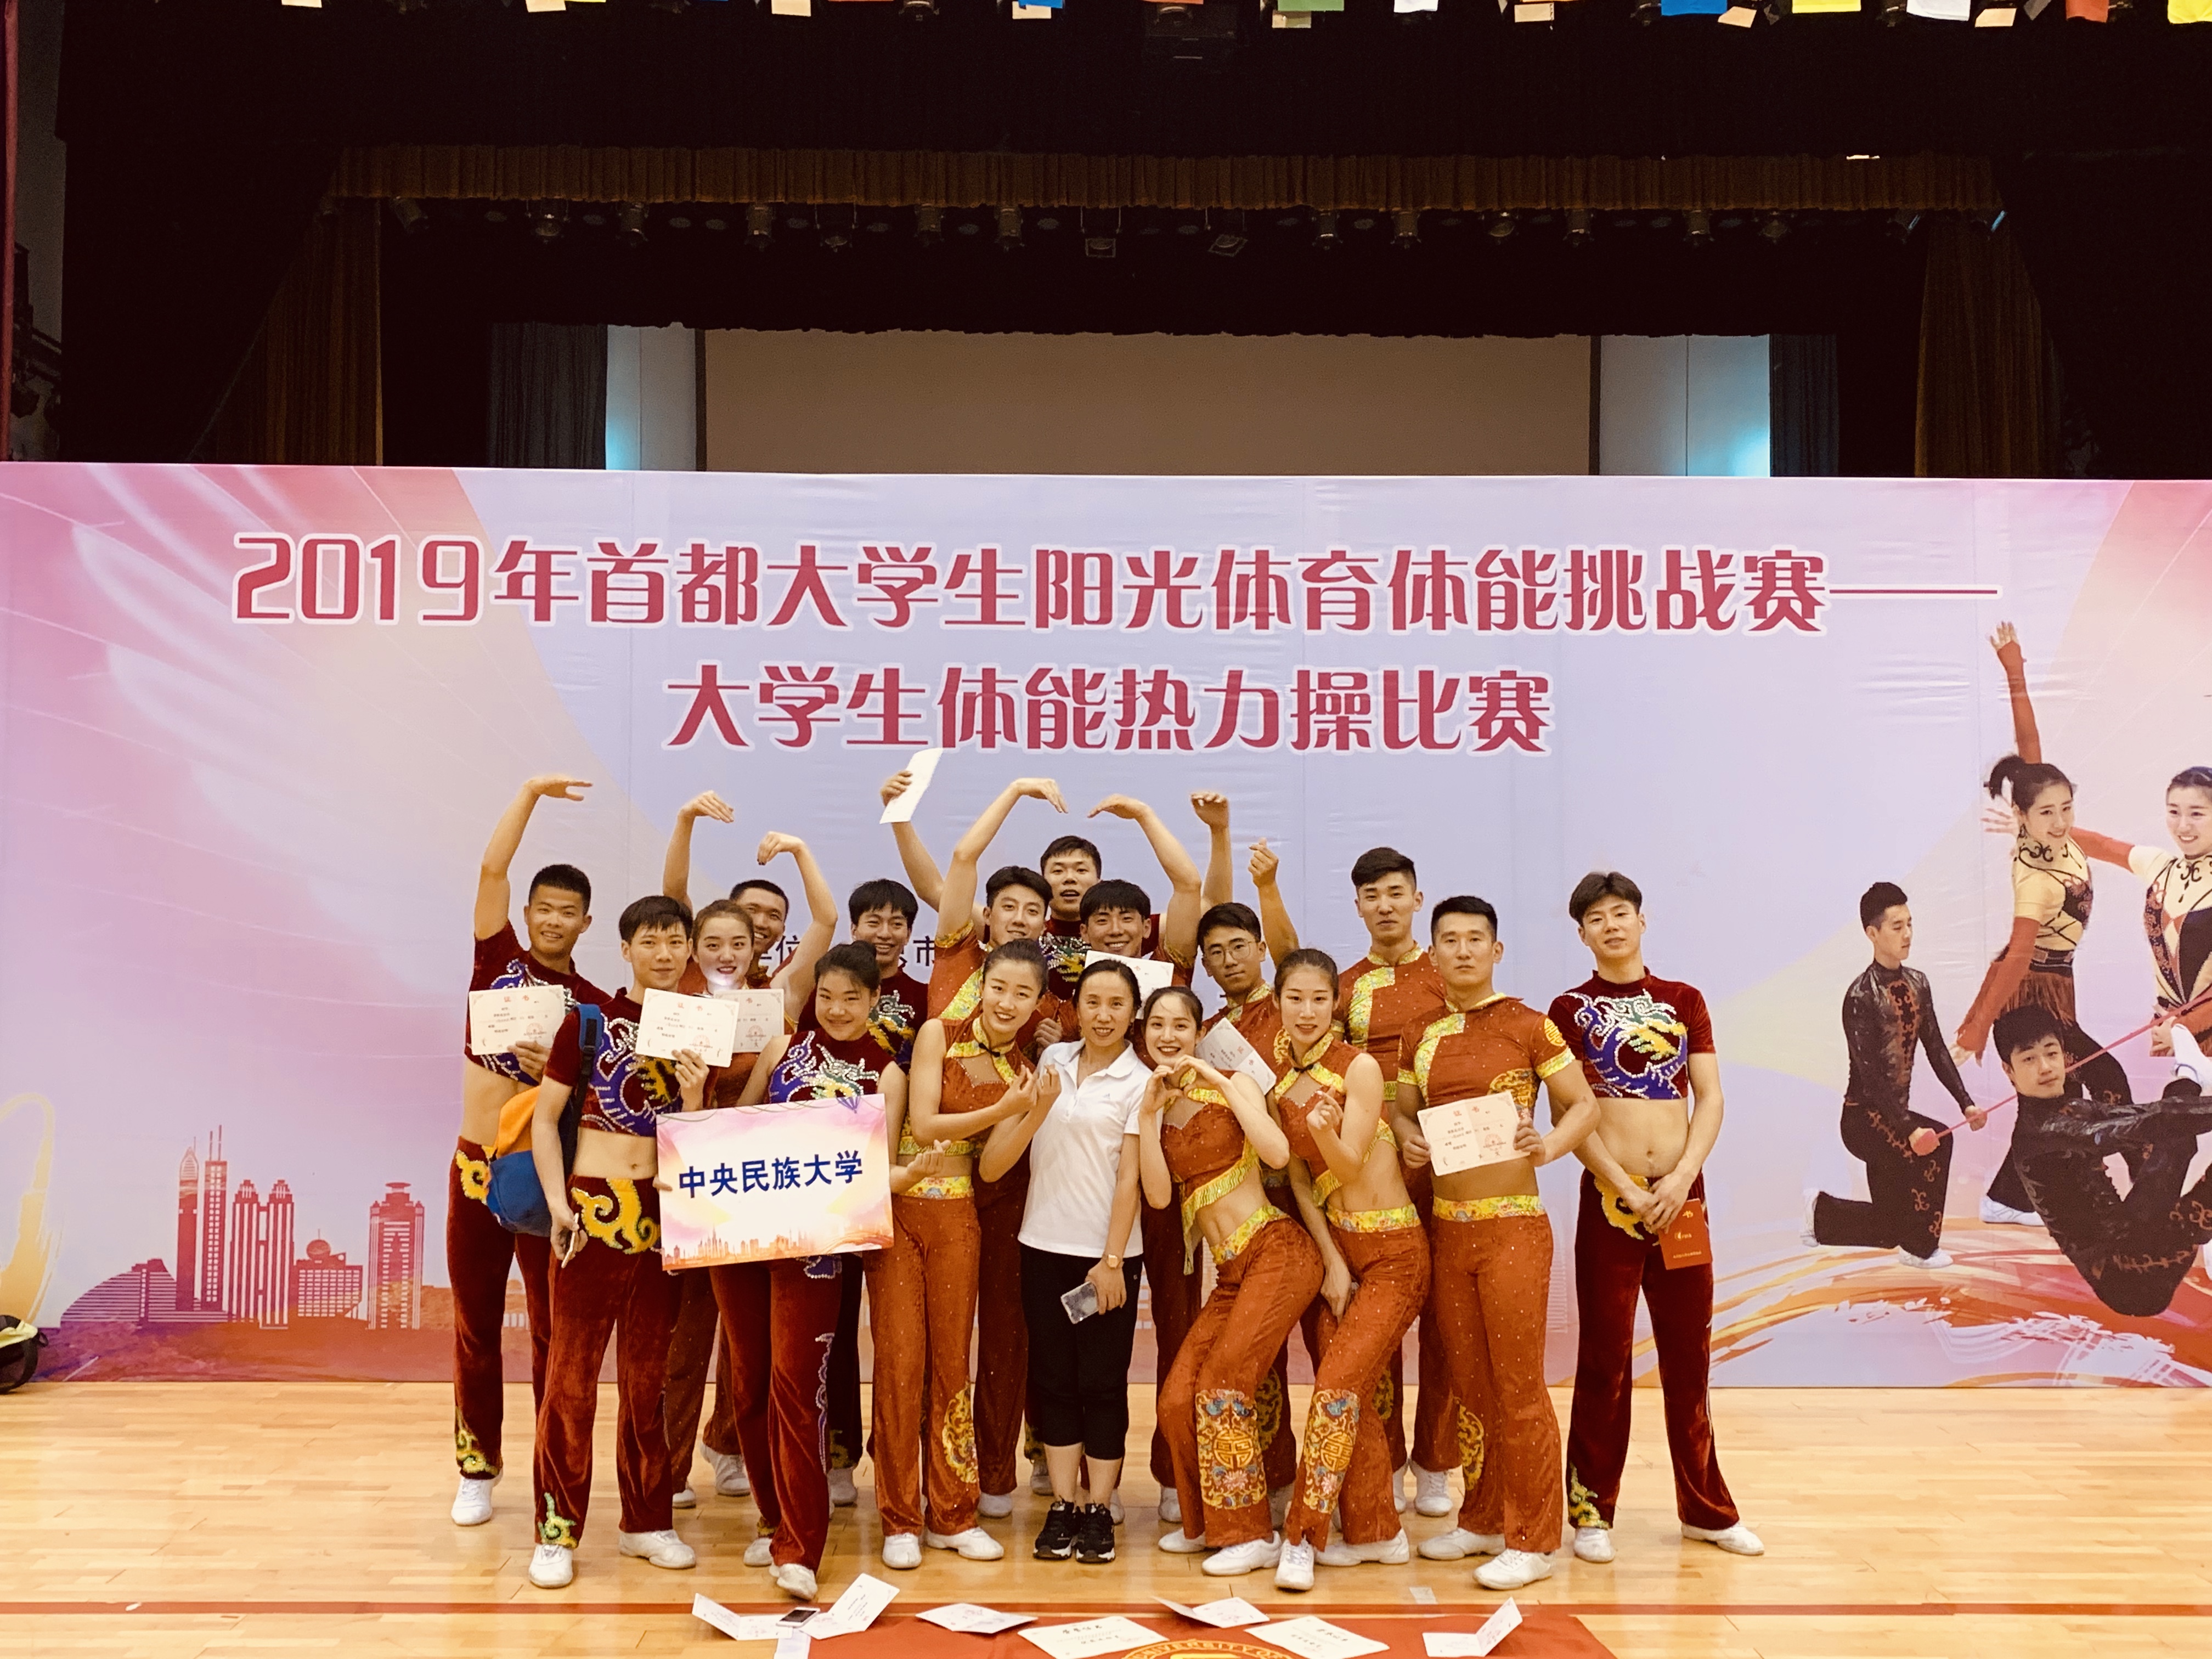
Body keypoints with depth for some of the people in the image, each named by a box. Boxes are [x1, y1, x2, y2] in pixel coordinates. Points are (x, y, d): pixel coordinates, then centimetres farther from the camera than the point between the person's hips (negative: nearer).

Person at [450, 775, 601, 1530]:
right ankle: (478, 1467, 23)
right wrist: (532, 791, -11)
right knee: (475, 1325, 10)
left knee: (553, 1328, 4)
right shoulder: (499, 959, 1)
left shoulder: (595, 1006, 0)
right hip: (476, 1165, 1)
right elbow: (492, 869, -9)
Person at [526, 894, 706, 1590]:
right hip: (594, 1206, -3)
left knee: (648, 1374, 12)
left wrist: (694, 1095, -12)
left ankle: (645, 1519, 22)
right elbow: (544, 1119, -1)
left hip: (663, 1213, 3)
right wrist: (558, 1202, -10)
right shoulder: (588, 1021, -2)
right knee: (572, 1373, 0)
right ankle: (558, 1528, 9)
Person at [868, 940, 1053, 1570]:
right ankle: (899, 1521, 10)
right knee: (900, 1360, -1)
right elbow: (923, 1125, -11)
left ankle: (952, 1514, 20)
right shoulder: (939, 1035, -4)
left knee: (952, 1362, 9)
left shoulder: (1023, 1068, 5)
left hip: (958, 1218, 3)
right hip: (898, 1209, -3)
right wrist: (1001, 1111, -17)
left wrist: (1030, 1115, -10)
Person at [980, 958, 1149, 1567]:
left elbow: (1129, 1177, -7)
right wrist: (1037, 1109, -11)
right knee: (1052, 1378, 8)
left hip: (1108, 1251, -3)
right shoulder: (1051, 1060, 6)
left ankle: (1098, 1508, 13)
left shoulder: (1138, 1082, -3)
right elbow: (994, 1164, 8)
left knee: (1102, 1381, 3)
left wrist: (1112, 1261, -12)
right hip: (1044, 1243, 3)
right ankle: (1062, 1505, 16)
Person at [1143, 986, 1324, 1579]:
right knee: (1177, 1400, -2)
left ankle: (1252, 1534, 1)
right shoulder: (1153, 1110, 12)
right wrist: (1149, 1113, -8)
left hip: (1276, 1250, -5)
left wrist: (1220, 1082, -14)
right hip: (1230, 1273, 5)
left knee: (1223, 1385, -13)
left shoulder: (1230, 1086, 0)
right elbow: (1157, 1195, -3)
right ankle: (1207, 1522, 21)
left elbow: (1278, 1153, -18)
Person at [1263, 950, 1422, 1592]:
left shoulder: (1360, 1068, -12)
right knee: (1350, 1397, 7)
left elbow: (1350, 1165, -16)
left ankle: (1303, 1538, -6)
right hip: (1329, 1244, 5)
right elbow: (1298, 1178, 2)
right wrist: (1331, 1262, -3)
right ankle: (1377, 1533, 22)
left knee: (1338, 1387, -13)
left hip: (1392, 1251, -5)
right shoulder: (1274, 1076, 2)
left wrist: (1327, 1133, -38)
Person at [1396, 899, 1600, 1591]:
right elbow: (1404, 1108, 18)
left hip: (1513, 1226, -5)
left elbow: (1584, 1105, -4)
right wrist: (1409, 1138, -3)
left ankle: (1532, 1540, 11)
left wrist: (1549, 1146, -22)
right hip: (1447, 1224, 5)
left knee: (1519, 1389, 0)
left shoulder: (1529, 1026, -6)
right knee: (1469, 1385, 14)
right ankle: (1483, 1521, 28)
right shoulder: (1423, 1036, 8)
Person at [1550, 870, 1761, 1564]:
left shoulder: (1684, 1000, 8)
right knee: (1604, 1356, 1)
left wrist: (1682, 1177, -11)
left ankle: (1706, 1507, 22)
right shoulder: (1570, 1009, 1)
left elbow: (1710, 1099, 2)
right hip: (1609, 1197, -2)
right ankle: (1592, 1510, 11)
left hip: (1682, 1195, 3)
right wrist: (1627, 1190, -12)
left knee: (1689, 1353, 10)